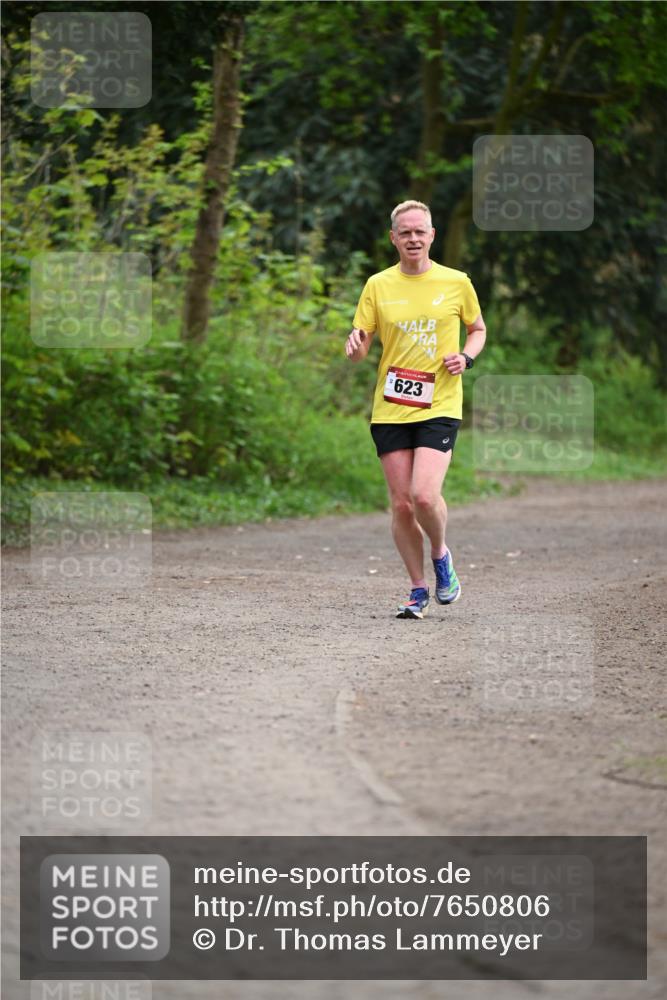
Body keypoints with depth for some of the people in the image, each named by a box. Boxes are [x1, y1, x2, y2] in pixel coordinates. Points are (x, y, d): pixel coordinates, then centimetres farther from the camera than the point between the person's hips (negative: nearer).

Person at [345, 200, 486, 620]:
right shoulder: (378, 285, 5)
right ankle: (419, 589, 16)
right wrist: (356, 346, -18)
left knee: (424, 495, -19)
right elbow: (361, 345, 7)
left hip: (439, 406, -2)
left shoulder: (456, 282, 2)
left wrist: (466, 357, -5)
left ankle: (441, 555, 12)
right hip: (390, 409, 2)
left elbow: (478, 328, 16)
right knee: (401, 503, 1)